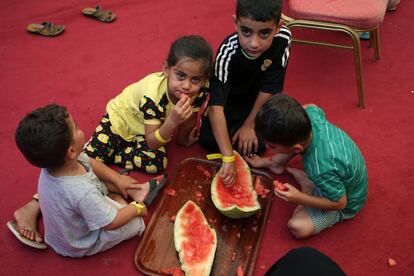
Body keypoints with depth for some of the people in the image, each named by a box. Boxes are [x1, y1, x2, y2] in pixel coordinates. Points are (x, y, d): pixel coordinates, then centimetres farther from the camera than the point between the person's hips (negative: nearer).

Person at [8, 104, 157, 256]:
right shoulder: (83, 193, -45)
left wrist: (117, 179, 1)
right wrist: (136, 208, -12)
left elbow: (90, 162, -1)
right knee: (136, 222, -1)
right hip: (79, 245, -7)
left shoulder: (53, 161, -22)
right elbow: (111, 223, -29)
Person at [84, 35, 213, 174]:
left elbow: (189, 117, -3)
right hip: (121, 116, -5)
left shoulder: (200, 90, -26)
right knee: (90, 158, -21)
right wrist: (172, 121, -50)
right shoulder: (153, 96, -39)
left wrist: (184, 138, 11)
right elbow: (152, 143, -35)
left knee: (156, 164, -18)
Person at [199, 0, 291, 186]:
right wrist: (228, 159, -46)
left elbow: (269, 88, -19)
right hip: (229, 99, -1)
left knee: (257, 145, -13)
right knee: (208, 140, -12)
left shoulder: (283, 38, -30)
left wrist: (249, 124, -14)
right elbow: (216, 107, -41)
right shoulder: (228, 51, -36)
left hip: (257, 101, 1)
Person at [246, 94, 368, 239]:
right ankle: (275, 162, 19)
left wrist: (299, 198, -32)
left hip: (343, 201, -6)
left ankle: (308, 187, 1)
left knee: (298, 227, -21)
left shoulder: (323, 169, -46)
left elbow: (340, 203, -26)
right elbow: (311, 107, -1)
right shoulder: (311, 114, -28)